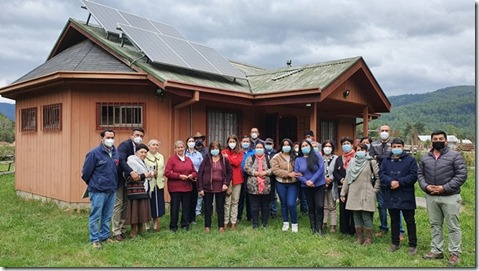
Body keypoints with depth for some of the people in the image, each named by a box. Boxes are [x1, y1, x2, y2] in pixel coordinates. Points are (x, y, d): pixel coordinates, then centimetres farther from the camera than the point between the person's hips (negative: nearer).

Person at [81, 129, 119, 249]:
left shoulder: (116, 153, 6)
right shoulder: (94, 153, -12)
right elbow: (86, 172, -6)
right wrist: (92, 184, 6)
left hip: (112, 190, 6)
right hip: (98, 191, -5)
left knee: (107, 216, 15)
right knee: (95, 216, 3)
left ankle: (105, 236, 27)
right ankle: (95, 239, 14)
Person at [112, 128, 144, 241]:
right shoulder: (125, 145, -15)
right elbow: (121, 160, -30)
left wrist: (137, 174, -4)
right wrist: (131, 172, -39)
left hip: (128, 179, 8)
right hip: (119, 178, -8)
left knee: (125, 204, 10)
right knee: (118, 204, -5)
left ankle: (123, 230, 17)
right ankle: (116, 232, 1)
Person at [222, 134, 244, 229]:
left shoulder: (240, 153, 9)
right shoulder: (224, 152, 4)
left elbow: (238, 162, -9)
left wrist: (228, 158, -8)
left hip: (237, 179, 2)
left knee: (235, 202, 7)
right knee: (227, 202, -3)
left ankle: (233, 222, 13)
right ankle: (226, 222, 5)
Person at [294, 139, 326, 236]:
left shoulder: (317, 156, -2)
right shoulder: (298, 159, 4)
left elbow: (321, 169, -12)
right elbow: (297, 173, -2)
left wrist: (312, 180, -18)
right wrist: (306, 181, -17)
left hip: (319, 185, -2)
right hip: (307, 187, 2)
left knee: (320, 206, -8)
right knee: (311, 207, 10)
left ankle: (319, 227, 6)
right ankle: (313, 227, 21)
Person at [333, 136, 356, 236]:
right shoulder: (339, 159, 15)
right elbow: (335, 172, 11)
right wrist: (341, 179, -7)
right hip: (342, 187, 4)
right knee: (343, 208, 8)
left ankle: (353, 229, 8)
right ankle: (344, 229, 17)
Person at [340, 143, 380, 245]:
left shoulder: (371, 162, -1)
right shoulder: (352, 162, 10)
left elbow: (378, 177, 1)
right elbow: (347, 178, 11)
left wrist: (374, 190, -2)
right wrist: (343, 193, 11)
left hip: (366, 194, -4)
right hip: (354, 194, 4)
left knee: (366, 217, -2)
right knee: (356, 216, 8)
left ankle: (369, 238, 14)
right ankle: (359, 238, 20)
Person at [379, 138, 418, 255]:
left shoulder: (410, 160, -2)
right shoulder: (386, 160, 9)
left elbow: (413, 176, -10)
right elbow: (381, 174, 0)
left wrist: (399, 182, -19)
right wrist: (390, 182, -19)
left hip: (406, 196, -3)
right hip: (391, 196, 4)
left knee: (410, 221, 6)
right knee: (394, 220, 14)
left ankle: (413, 245, 17)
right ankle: (395, 243, 26)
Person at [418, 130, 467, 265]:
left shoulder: (455, 156, -5)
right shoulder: (425, 158, 9)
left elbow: (462, 175, -10)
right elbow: (420, 174, 13)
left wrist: (444, 188, -16)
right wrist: (425, 186, -7)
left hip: (450, 197, -4)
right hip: (431, 197, 5)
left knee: (453, 226, 3)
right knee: (435, 225, 13)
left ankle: (455, 253, 15)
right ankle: (436, 251, 24)